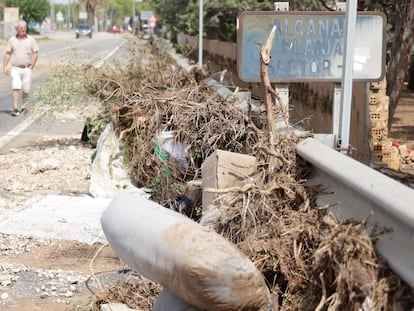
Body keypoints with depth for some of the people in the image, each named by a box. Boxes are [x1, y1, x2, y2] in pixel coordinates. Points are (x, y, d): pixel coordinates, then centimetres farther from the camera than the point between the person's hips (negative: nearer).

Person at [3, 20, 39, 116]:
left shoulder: (31, 39, 3)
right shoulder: (12, 40, 5)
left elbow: (36, 53, 3)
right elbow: (7, 54, 8)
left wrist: (31, 67, -4)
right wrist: (5, 67, 2)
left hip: (27, 69, 0)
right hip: (15, 68, 0)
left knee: (25, 89, 5)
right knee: (16, 87, -11)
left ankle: (23, 106, 24)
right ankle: (15, 108, -13)